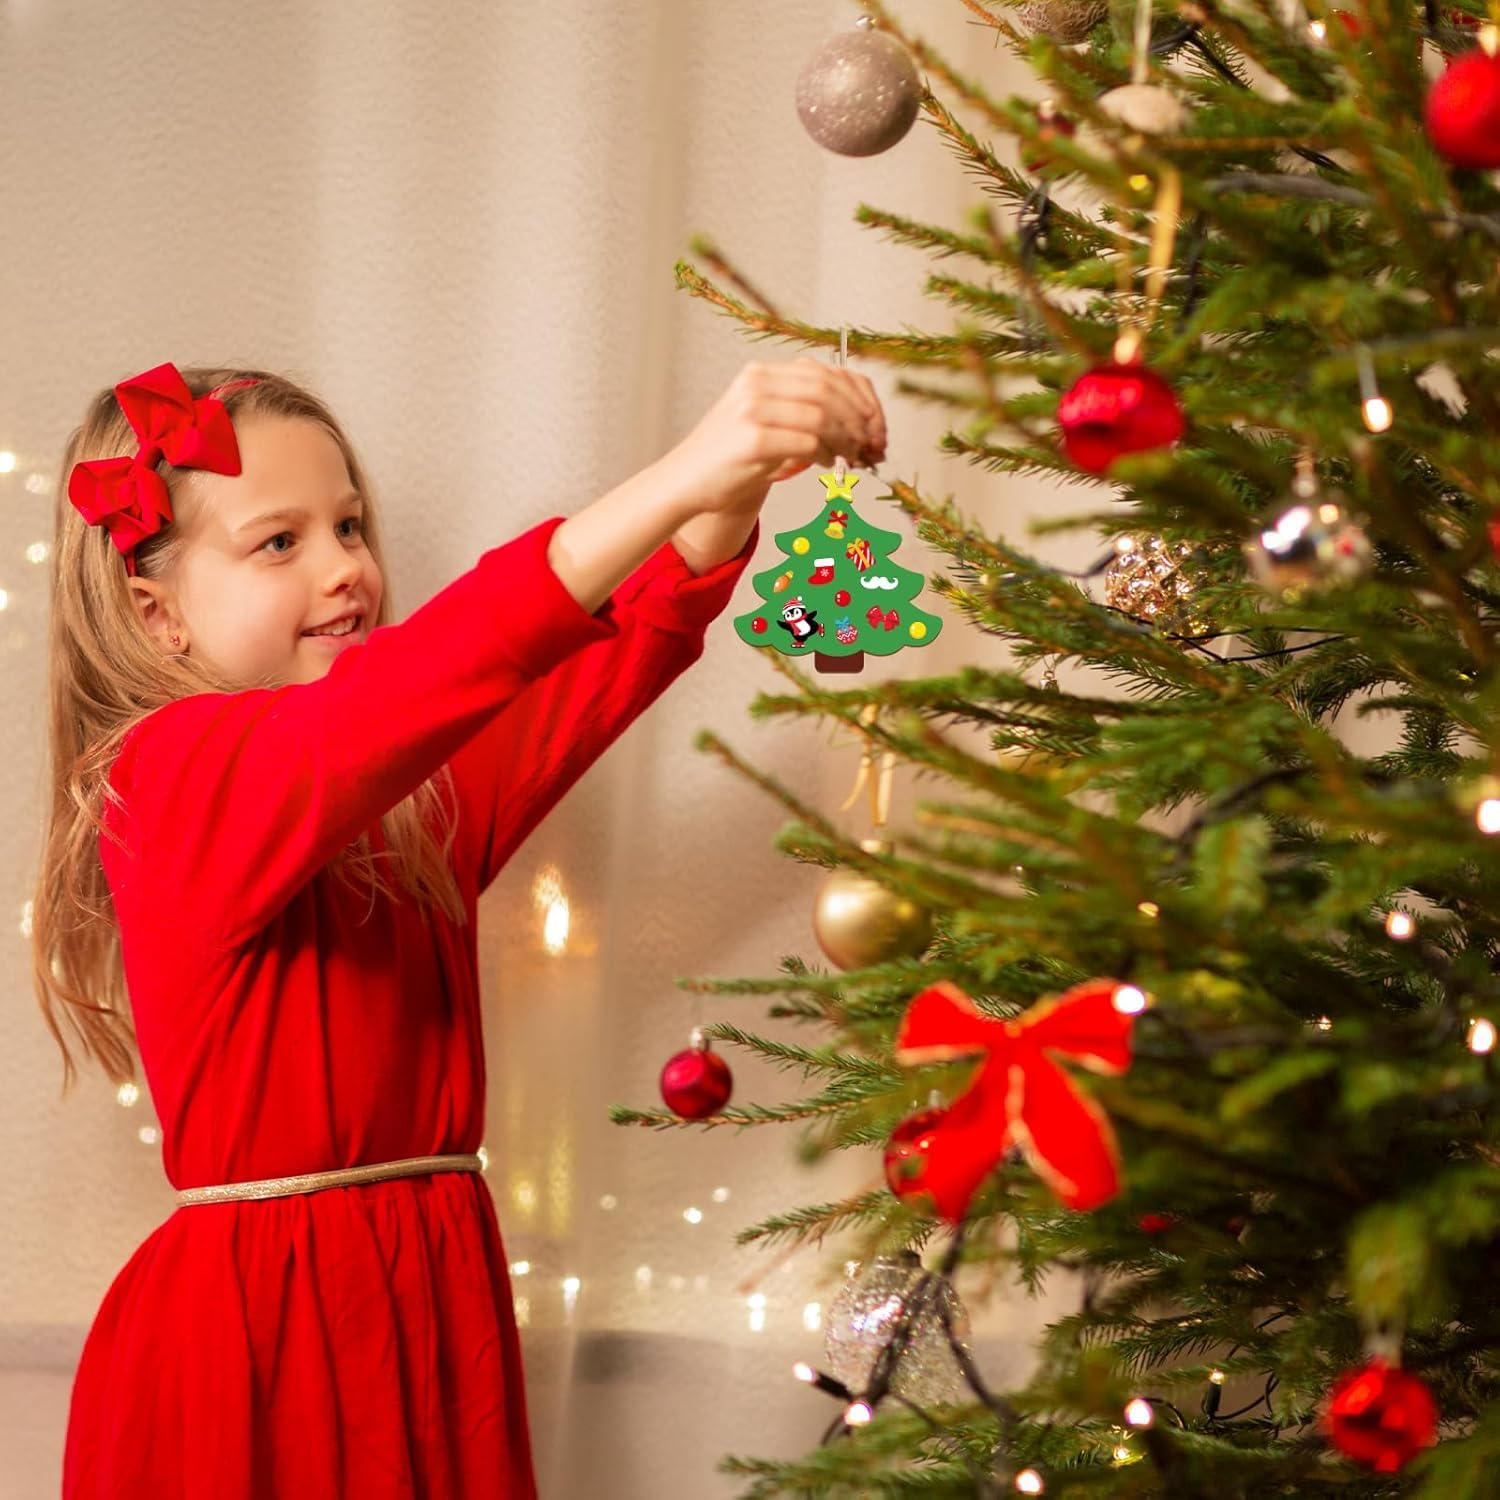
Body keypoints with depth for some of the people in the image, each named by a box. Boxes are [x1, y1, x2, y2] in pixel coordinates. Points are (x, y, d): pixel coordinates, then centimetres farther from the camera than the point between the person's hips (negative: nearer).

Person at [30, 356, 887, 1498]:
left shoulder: (424, 789, 11)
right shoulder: (169, 776, -11)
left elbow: (622, 650, -2)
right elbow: (371, 713, -28)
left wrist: (727, 503, -24)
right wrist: (674, 482, -37)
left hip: (439, 1301, 6)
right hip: (254, 1320, -6)